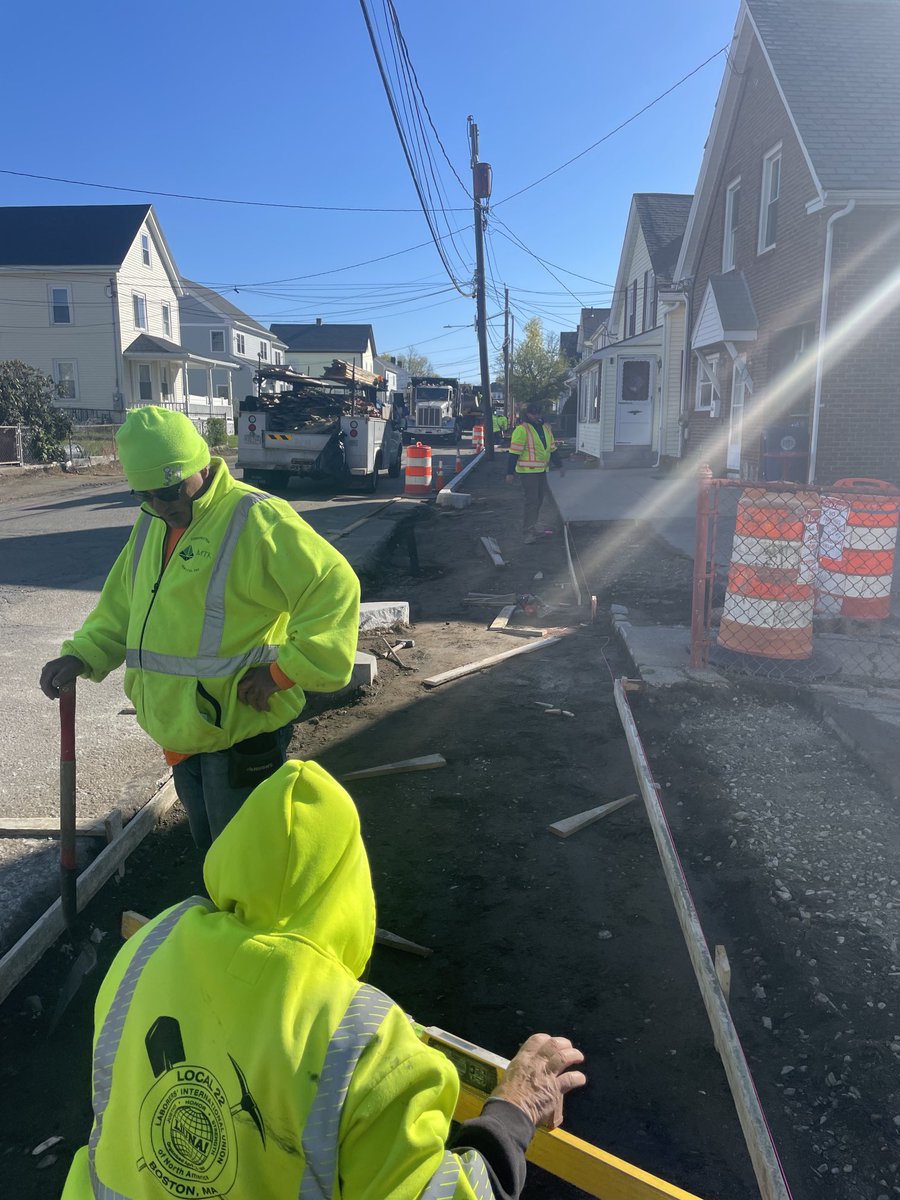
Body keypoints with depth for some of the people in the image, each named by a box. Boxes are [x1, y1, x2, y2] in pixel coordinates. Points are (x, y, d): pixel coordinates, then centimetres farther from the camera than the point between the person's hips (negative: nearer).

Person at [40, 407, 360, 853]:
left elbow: (334, 587, -24)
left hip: (241, 729, -8)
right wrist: (82, 654, 3)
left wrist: (283, 671, -24)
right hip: (181, 732, 8)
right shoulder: (150, 524, 9)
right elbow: (122, 604, 19)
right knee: (208, 845, 25)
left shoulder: (256, 519, -19)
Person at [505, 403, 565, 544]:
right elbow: (513, 452, -13)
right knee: (532, 499, -12)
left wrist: (559, 466, 21)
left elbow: (552, 449, 23)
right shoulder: (521, 429, -11)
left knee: (539, 499, 11)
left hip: (542, 470, 8)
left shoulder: (546, 428, 13)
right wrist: (510, 473, -16)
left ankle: (531, 526, 22)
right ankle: (528, 531, -9)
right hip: (528, 470, -8)